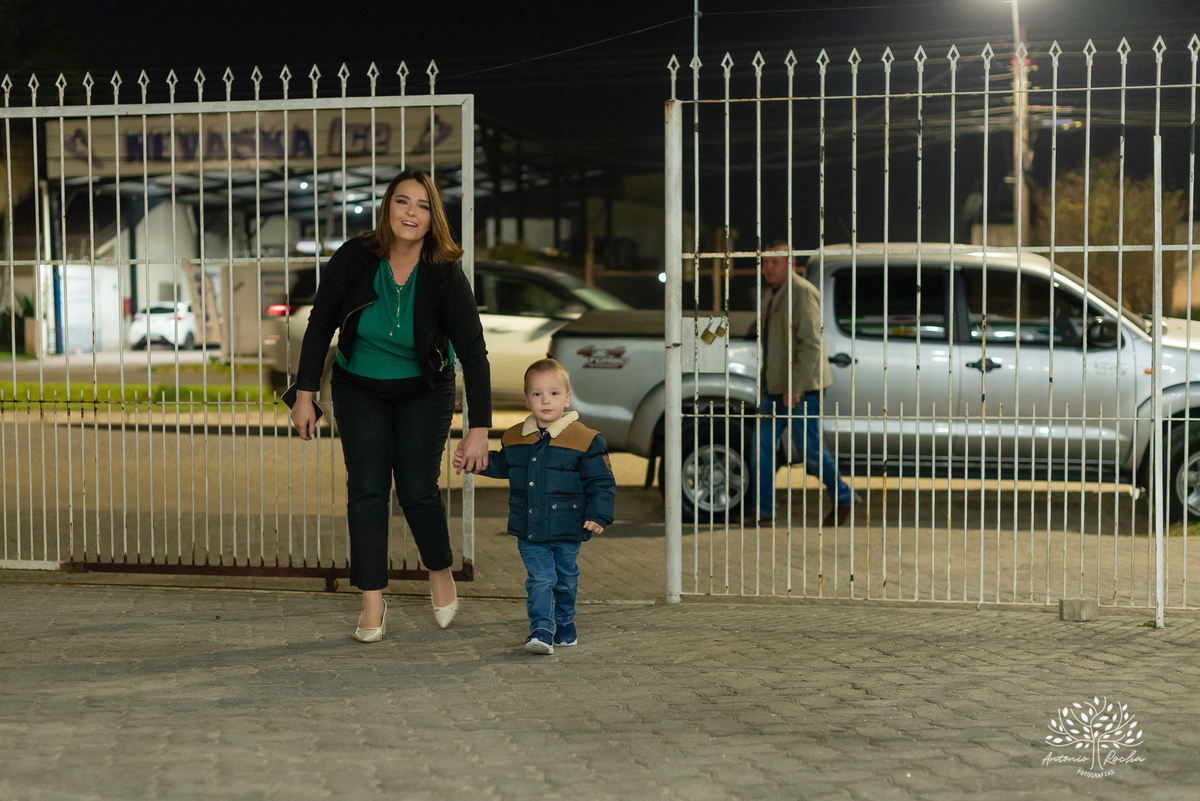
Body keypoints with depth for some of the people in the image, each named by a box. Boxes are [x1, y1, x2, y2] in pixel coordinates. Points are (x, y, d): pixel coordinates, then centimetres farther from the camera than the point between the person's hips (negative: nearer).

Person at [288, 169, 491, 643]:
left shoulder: (444, 276, -21)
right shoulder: (353, 260, -18)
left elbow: (473, 352, -21)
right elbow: (320, 327, -6)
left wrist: (479, 429, -27)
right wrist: (305, 395, -8)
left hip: (424, 391, -1)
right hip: (359, 389, 1)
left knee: (417, 489, -7)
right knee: (366, 488, -6)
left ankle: (440, 574, 22)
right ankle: (372, 605, 1)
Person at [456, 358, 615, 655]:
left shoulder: (585, 439, -10)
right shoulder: (514, 438, 3)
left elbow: (601, 482, -7)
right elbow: (502, 465, 23)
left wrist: (598, 516, -15)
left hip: (567, 532, -1)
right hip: (529, 531, 2)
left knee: (565, 580, 15)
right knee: (540, 580, -9)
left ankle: (564, 625, 35)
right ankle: (542, 631, -12)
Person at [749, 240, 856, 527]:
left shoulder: (802, 293, -15)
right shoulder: (777, 294, 15)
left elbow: (811, 344, -22)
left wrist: (796, 385, -27)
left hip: (802, 387, -9)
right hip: (775, 385, 9)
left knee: (809, 447, -3)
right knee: (765, 444, 4)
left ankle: (843, 498, 15)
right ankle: (764, 509, 8)